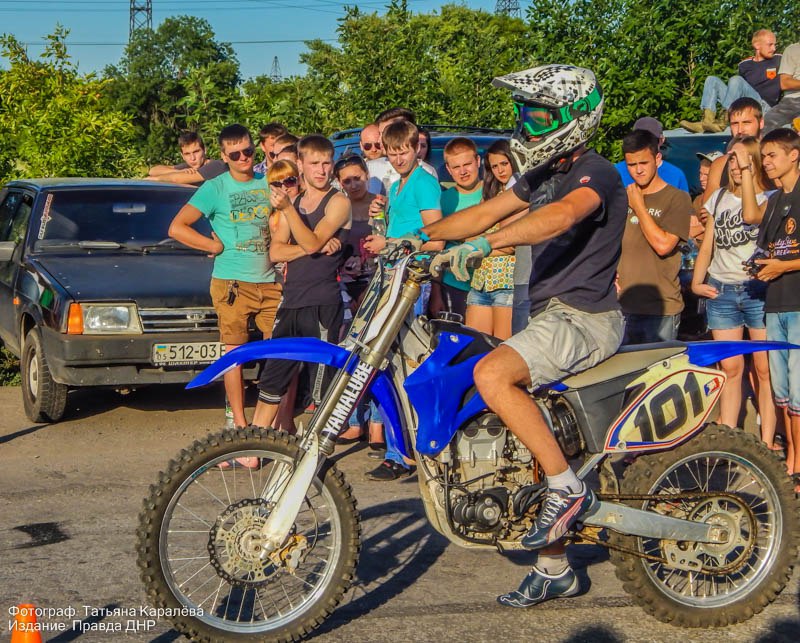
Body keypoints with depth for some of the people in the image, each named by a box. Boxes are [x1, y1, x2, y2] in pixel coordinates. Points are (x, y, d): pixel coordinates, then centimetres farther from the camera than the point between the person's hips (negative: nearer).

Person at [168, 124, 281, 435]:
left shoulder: (268, 183, 9)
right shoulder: (215, 188, -2)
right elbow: (176, 228, -6)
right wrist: (216, 245, -5)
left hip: (270, 280, 4)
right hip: (232, 283, -3)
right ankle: (239, 421, 10)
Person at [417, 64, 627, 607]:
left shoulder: (595, 173, -12)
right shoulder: (546, 173, 18)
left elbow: (561, 215, -33)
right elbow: (486, 213, 20)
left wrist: (483, 244, -44)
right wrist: (419, 235, 9)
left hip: (584, 318, -10)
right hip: (551, 315, 10)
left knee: (492, 375, -31)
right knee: (523, 437, 9)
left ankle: (568, 486, -22)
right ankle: (554, 569, 18)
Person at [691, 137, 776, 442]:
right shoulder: (719, 198, 16)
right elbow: (707, 246, 18)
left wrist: (747, 170, -17)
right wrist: (696, 282, 6)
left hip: (759, 290, -4)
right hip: (721, 291, 4)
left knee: (765, 370, -3)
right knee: (730, 368, 3)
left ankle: (767, 443, 0)